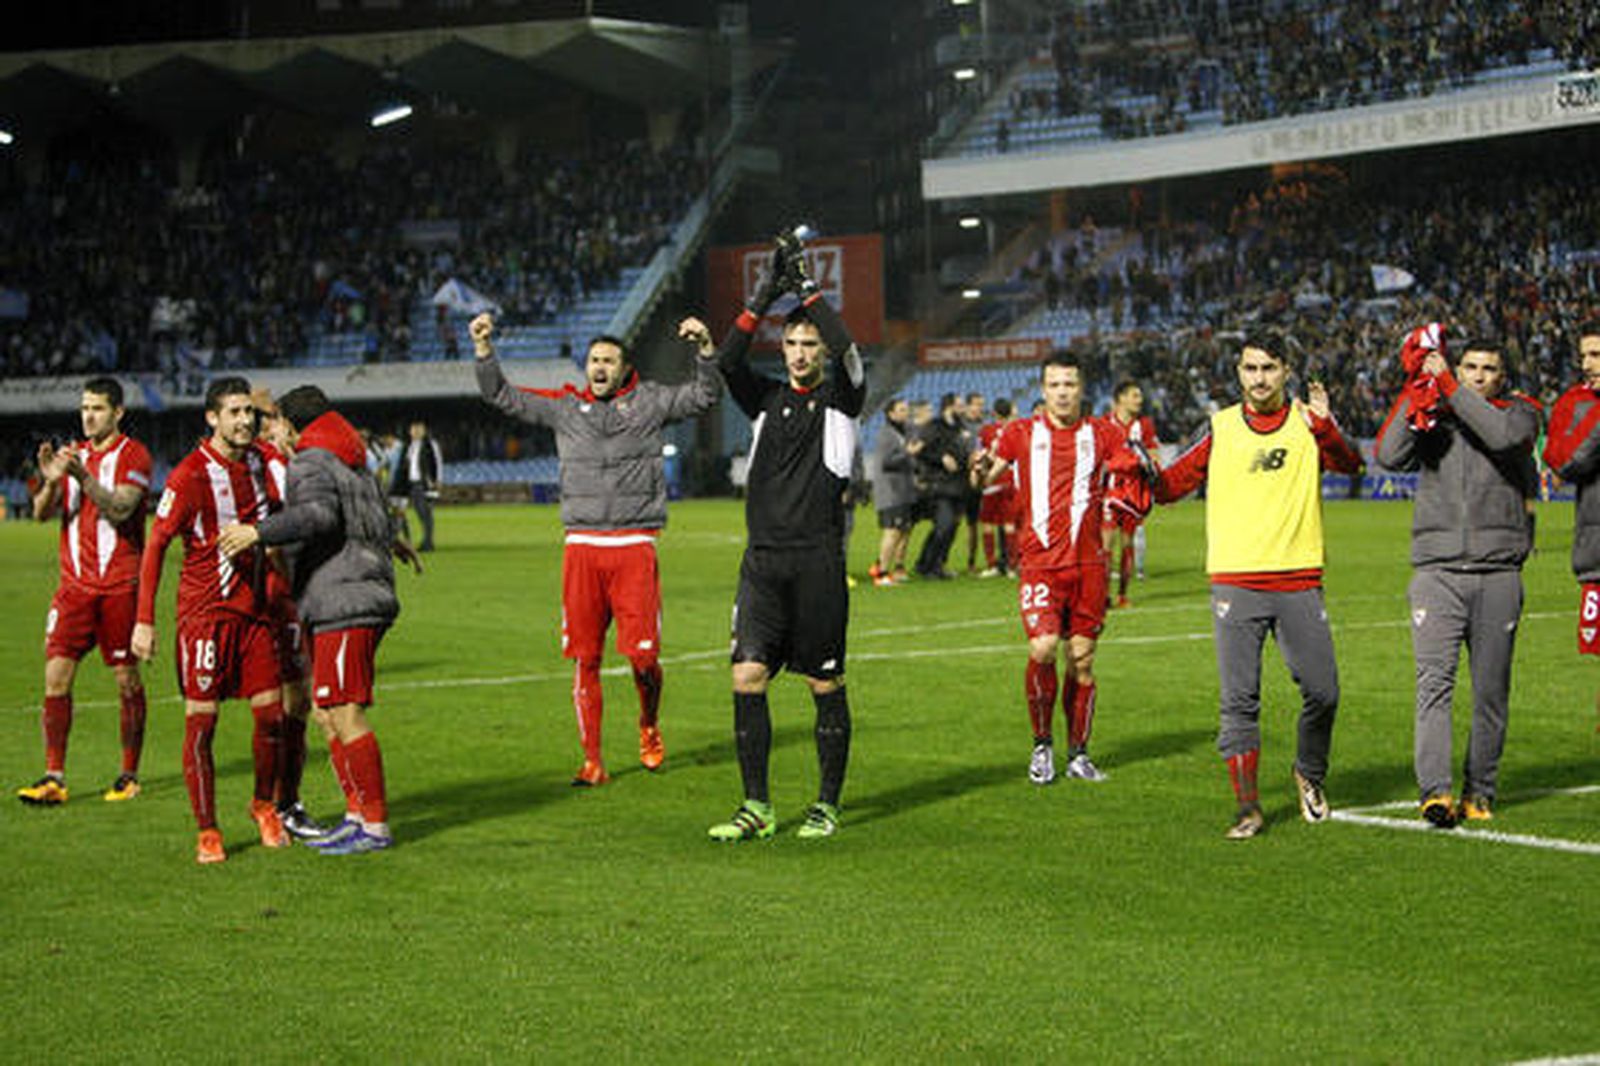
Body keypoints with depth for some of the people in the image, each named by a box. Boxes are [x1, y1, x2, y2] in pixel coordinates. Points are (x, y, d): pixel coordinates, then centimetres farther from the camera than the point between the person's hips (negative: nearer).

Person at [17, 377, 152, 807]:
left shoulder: (132, 456, -3)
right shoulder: (71, 454, 12)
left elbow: (119, 509, -18)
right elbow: (42, 514, 5)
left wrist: (83, 477, -32)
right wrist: (50, 483, -15)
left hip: (120, 585, -4)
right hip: (75, 583, 4)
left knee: (127, 679, 2)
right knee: (56, 675, -5)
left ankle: (129, 775, 13)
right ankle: (54, 778, -4)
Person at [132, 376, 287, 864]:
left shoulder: (260, 462, 5)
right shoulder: (190, 475, -12)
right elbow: (155, 545, -10)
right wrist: (144, 620, -14)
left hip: (254, 607, 5)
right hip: (204, 611, -5)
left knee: (271, 713, 3)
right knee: (201, 722, -4)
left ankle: (264, 805, 26)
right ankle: (207, 831, 4)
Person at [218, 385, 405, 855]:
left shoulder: (311, 462, -6)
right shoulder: (355, 464, 23)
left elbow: (318, 514, -25)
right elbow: (384, 528, 28)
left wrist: (259, 532, -27)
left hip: (343, 604, -10)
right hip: (368, 596, 10)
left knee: (345, 713, -10)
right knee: (326, 713, 13)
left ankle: (376, 825, -10)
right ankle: (357, 814, 13)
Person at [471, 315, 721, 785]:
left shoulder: (649, 402, 8)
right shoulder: (565, 406, 12)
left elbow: (705, 395, 2)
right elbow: (503, 397, 14)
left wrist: (705, 349, -14)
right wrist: (484, 349, 1)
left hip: (634, 547, -2)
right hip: (582, 547, 2)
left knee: (643, 656, -8)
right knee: (585, 659, 1)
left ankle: (649, 727, 22)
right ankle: (592, 761, 7)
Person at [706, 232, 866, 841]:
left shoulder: (840, 398, 4)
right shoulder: (766, 399, 13)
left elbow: (846, 350, -16)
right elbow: (729, 361, -5)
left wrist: (807, 287, -13)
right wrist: (764, 296, -11)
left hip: (818, 562, -3)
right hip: (763, 559, 3)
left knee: (825, 686, 2)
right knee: (747, 677, -5)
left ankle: (827, 806, 13)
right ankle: (756, 808, 2)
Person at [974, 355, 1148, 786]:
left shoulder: (1100, 434, 10)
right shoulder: (1022, 434, 6)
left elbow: (1138, 468, 8)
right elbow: (984, 477, 0)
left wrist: (1141, 467, -15)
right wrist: (981, 471, -23)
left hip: (1088, 563, 2)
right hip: (1038, 561, -2)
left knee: (1082, 660, 4)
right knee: (1043, 648, -17)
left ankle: (1078, 753, 16)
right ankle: (1042, 744, 2)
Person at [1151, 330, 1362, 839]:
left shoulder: (1307, 423, 4)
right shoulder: (1220, 427, 7)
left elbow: (1348, 464, -13)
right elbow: (1176, 481, 5)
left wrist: (1324, 428, -31)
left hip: (1299, 582, 0)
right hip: (1235, 582, 0)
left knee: (1322, 692, 1)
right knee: (1239, 699, -3)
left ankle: (1310, 775, 28)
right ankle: (1248, 806, 4)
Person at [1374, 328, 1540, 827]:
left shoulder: (1519, 413, 9)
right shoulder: (1430, 415, 12)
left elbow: (1502, 435, -15)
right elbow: (1390, 456, -5)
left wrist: (1448, 387, -12)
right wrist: (1417, 391, -10)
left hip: (1498, 573, 0)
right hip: (1437, 570, 0)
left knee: (1492, 689, 4)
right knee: (1434, 679, -13)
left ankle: (1479, 790, 15)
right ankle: (1435, 791, -19)